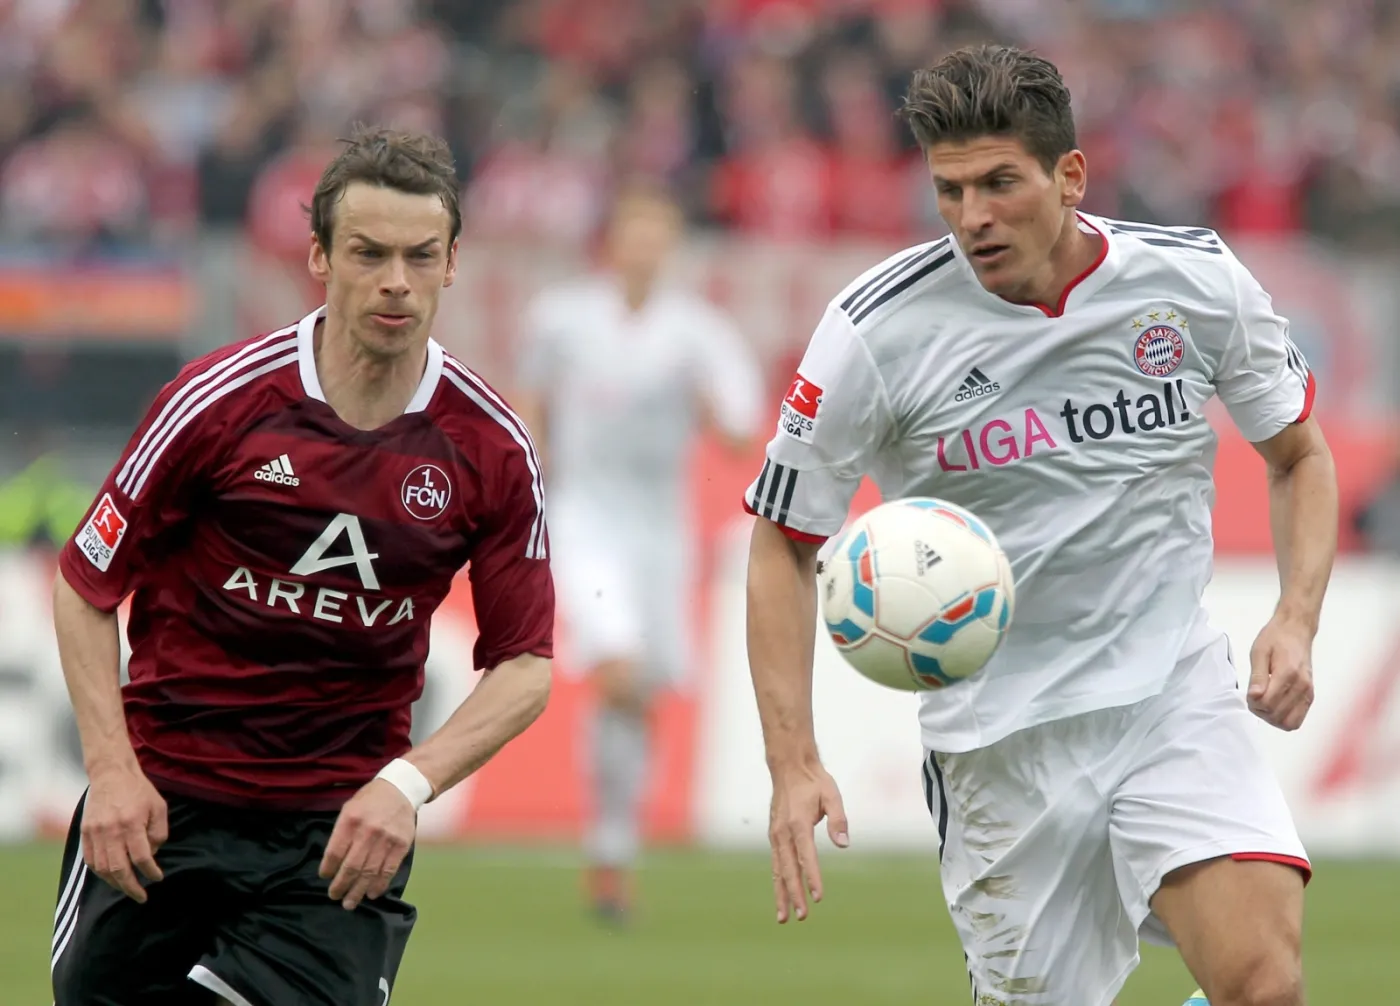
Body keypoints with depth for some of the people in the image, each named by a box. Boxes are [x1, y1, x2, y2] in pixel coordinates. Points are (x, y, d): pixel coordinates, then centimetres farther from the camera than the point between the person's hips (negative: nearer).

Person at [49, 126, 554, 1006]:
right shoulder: (223, 398, -9)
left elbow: (525, 667, 1)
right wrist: (111, 767, -12)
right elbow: (86, 585, -1)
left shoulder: (492, 448, -4)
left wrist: (408, 783, -15)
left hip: (346, 821, 0)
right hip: (165, 798, 0)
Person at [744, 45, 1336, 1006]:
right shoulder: (876, 332, -10)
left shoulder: (1197, 279, -4)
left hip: (1179, 699, 0)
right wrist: (795, 764, -9)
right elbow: (784, 544, 0)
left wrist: (1297, 619, -4)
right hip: (1001, 736, 0)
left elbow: (1299, 454, 13)